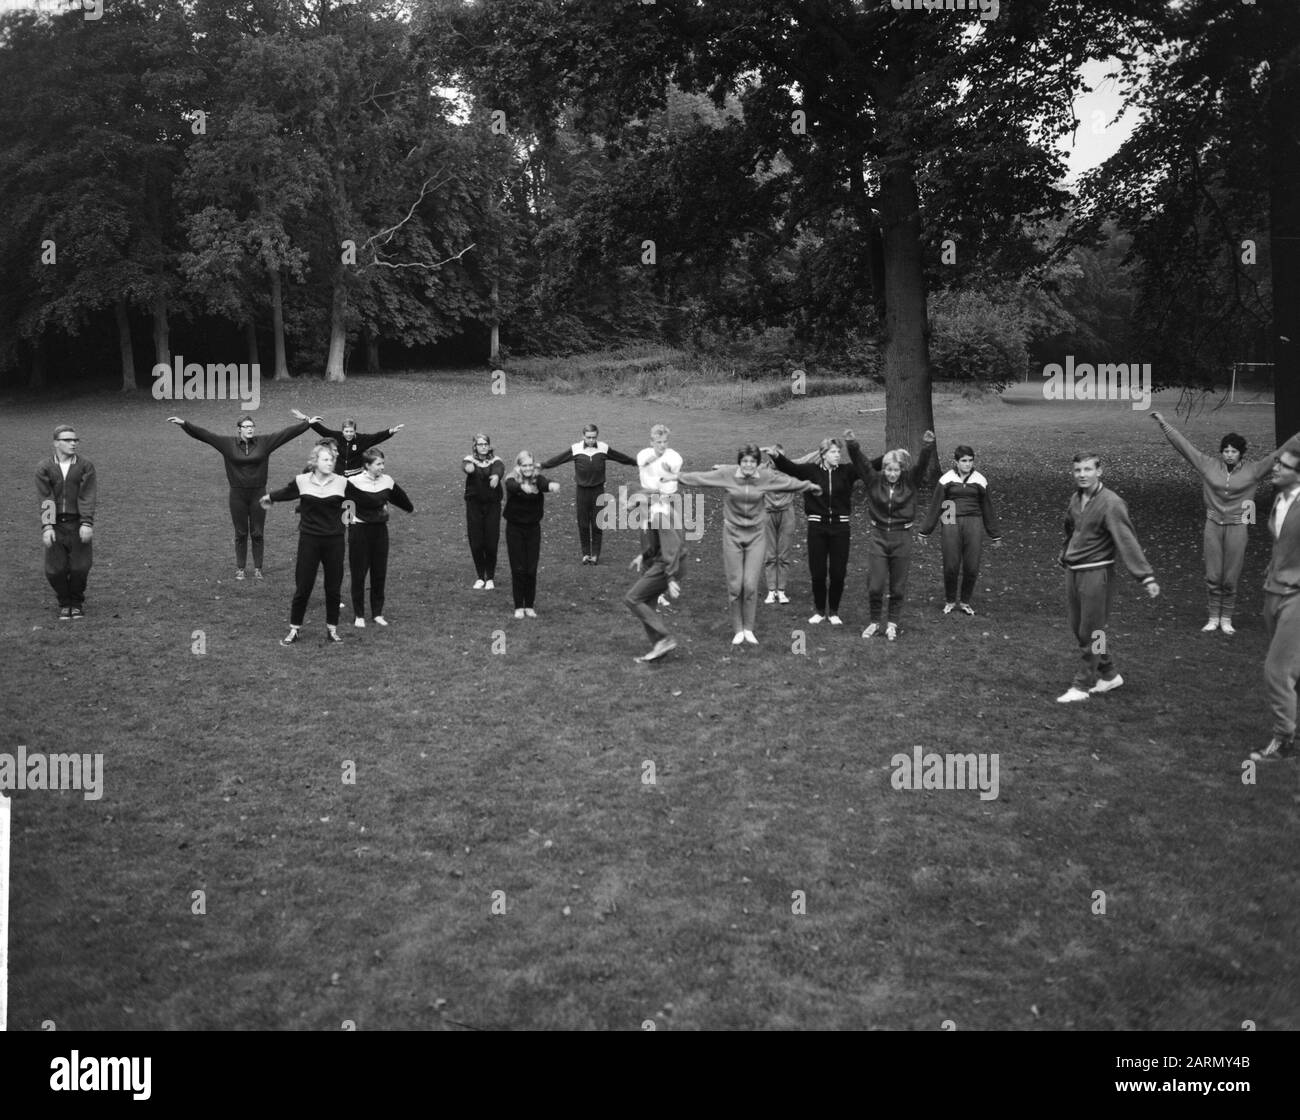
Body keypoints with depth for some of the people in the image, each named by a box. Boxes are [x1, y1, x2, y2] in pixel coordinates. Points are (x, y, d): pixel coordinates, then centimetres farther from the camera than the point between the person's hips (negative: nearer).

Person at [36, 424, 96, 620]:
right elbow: (45, 499, -4)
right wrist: (46, 527, -14)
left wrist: (87, 524, -16)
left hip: (78, 524, -1)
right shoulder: (44, 468, 3)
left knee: (80, 567, -4)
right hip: (55, 525, 1)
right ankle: (64, 603, 22)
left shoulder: (85, 466, 1)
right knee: (55, 569, -2)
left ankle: (77, 602, 21)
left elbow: (87, 497, -7)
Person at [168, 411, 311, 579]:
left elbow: (287, 432, -3)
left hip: (258, 494, 0)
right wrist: (184, 423, -10)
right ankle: (240, 568, 19)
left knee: (257, 533, 7)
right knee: (240, 533, 9)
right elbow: (203, 434, -3)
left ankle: (258, 568, 17)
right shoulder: (228, 443, -1)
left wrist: (308, 423, -6)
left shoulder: (264, 442, -1)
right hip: (237, 494, 0)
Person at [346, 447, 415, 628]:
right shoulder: (354, 483, -15)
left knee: (379, 573, 7)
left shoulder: (387, 481, 0)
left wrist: (410, 508, 37)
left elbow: (399, 496, 19)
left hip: (380, 530, 4)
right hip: (359, 530, -4)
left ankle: (377, 613, 19)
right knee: (359, 574, 3)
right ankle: (359, 615, 14)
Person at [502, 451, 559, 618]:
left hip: (533, 528, 1)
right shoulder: (512, 480, -9)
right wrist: (522, 487, -59)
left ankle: (529, 606, 14)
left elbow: (546, 484, -29)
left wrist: (553, 485, -55)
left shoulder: (537, 480, -6)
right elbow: (511, 486, -34)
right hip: (514, 528, -1)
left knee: (531, 570, 3)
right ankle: (518, 607, 8)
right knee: (518, 569, 0)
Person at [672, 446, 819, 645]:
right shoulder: (726, 475, -7)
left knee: (751, 585, -5)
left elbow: (788, 482, 11)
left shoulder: (766, 479, -3)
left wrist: (810, 486, 24)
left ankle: (748, 629, 10)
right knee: (735, 585, 1)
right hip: (732, 534, 0)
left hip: (756, 535, 1)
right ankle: (738, 630, 14)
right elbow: (700, 476, -3)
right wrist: (676, 478, -4)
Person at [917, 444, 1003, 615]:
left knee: (972, 567, -1)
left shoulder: (980, 480, 8)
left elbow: (987, 509, 14)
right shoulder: (947, 479, 3)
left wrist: (995, 536, 16)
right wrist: (924, 531, 9)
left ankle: (965, 601, 18)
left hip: (974, 524, 1)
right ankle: (950, 601, 17)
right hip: (951, 524, -1)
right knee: (951, 566, -3)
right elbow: (935, 507, 8)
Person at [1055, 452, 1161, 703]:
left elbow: (1128, 541, -20)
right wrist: (1065, 557, 23)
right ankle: (1109, 675, 29)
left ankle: (1082, 685, 8)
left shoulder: (1111, 503, -16)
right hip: (1073, 572, 8)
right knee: (1078, 628, 14)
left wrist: (1146, 577, -24)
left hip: (1096, 574, -8)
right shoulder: (1076, 499, 7)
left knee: (1091, 632, -1)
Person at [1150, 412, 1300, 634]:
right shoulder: (1209, 465, 1)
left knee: (1231, 578, 3)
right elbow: (1183, 444, 3)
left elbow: (1280, 454, -3)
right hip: (1213, 526, 1)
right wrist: (1163, 423, 4)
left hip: (1237, 527, -1)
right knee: (1212, 576, 4)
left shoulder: (1253, 471, -2)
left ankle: (1227, 619, 17)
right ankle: (1213, 618, 17)